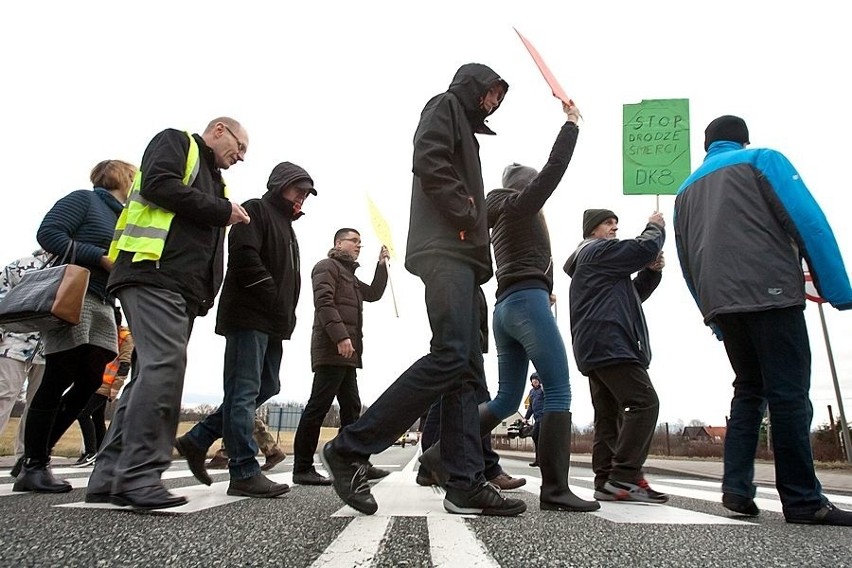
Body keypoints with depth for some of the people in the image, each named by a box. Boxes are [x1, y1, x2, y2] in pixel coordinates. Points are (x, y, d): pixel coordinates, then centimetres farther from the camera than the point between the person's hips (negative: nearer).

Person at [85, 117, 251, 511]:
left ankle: (110, 477, 7)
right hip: (154, 272, -9)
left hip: (182, 288, 9)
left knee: (152, 374, 4)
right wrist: (223, 211, -4)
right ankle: (139, 475, -18)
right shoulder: (176, 141, 10)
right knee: (165, 364, -19)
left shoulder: (213, 181, 31)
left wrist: (206, 294, 12)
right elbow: (158, 185, -10)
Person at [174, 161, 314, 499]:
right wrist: (276, 304, -16)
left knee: (267, 387, 10)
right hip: (248, 316, -10)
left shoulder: (286, 226, 27)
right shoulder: (255, 211, -1)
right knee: (244, 392, -8)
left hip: (272, 323, 10)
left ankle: (197, 440, 19)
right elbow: (246, 257, -17)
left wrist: (286, 316, 9)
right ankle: (245, 473, -5)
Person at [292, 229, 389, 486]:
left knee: (351, 408, 8)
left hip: (347, 352, 10)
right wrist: (341, 336, -23)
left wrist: (382, 264, 22)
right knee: (318, 406, -9)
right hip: (331, 348, -10)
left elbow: (373, 293, 31)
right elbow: (324, 302, -14)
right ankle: (302, 468, -6)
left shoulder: (350, 275, 28)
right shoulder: (327, 266, 0)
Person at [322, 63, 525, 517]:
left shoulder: (465, 130, 35)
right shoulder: (446, 106, 10)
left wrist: (479, 254, 10)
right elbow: (429, 163, -10)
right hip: (445, 250, -10)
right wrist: (467, 216, -8)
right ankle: (350, 448, -17)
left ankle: (465, 484, -2)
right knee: (452, 354, -23)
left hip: (461, 255, 10)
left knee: (467, 368, 0)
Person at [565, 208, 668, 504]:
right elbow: (644, 248, -8)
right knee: (644, 402, -16)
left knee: (609, 414, 4)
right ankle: (624, 477, -20)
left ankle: (606, 482, 1)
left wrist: (651, 271, 12)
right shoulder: (597, 250, 2)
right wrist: (655, 226, 13)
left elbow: (632, 295, 29)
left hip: (597, 347, 11)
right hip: (608, 343, -11)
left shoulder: (602, 263, 33)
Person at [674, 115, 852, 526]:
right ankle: (803, 500, -1)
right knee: (788, 394, -3)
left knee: (749, 390, 13)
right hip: (770, 292, -5)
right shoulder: (761, 159, 8)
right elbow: (808, 221, -4)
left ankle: (737, 489, 7)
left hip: (720, 303, 6)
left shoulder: (686, 189, 24)